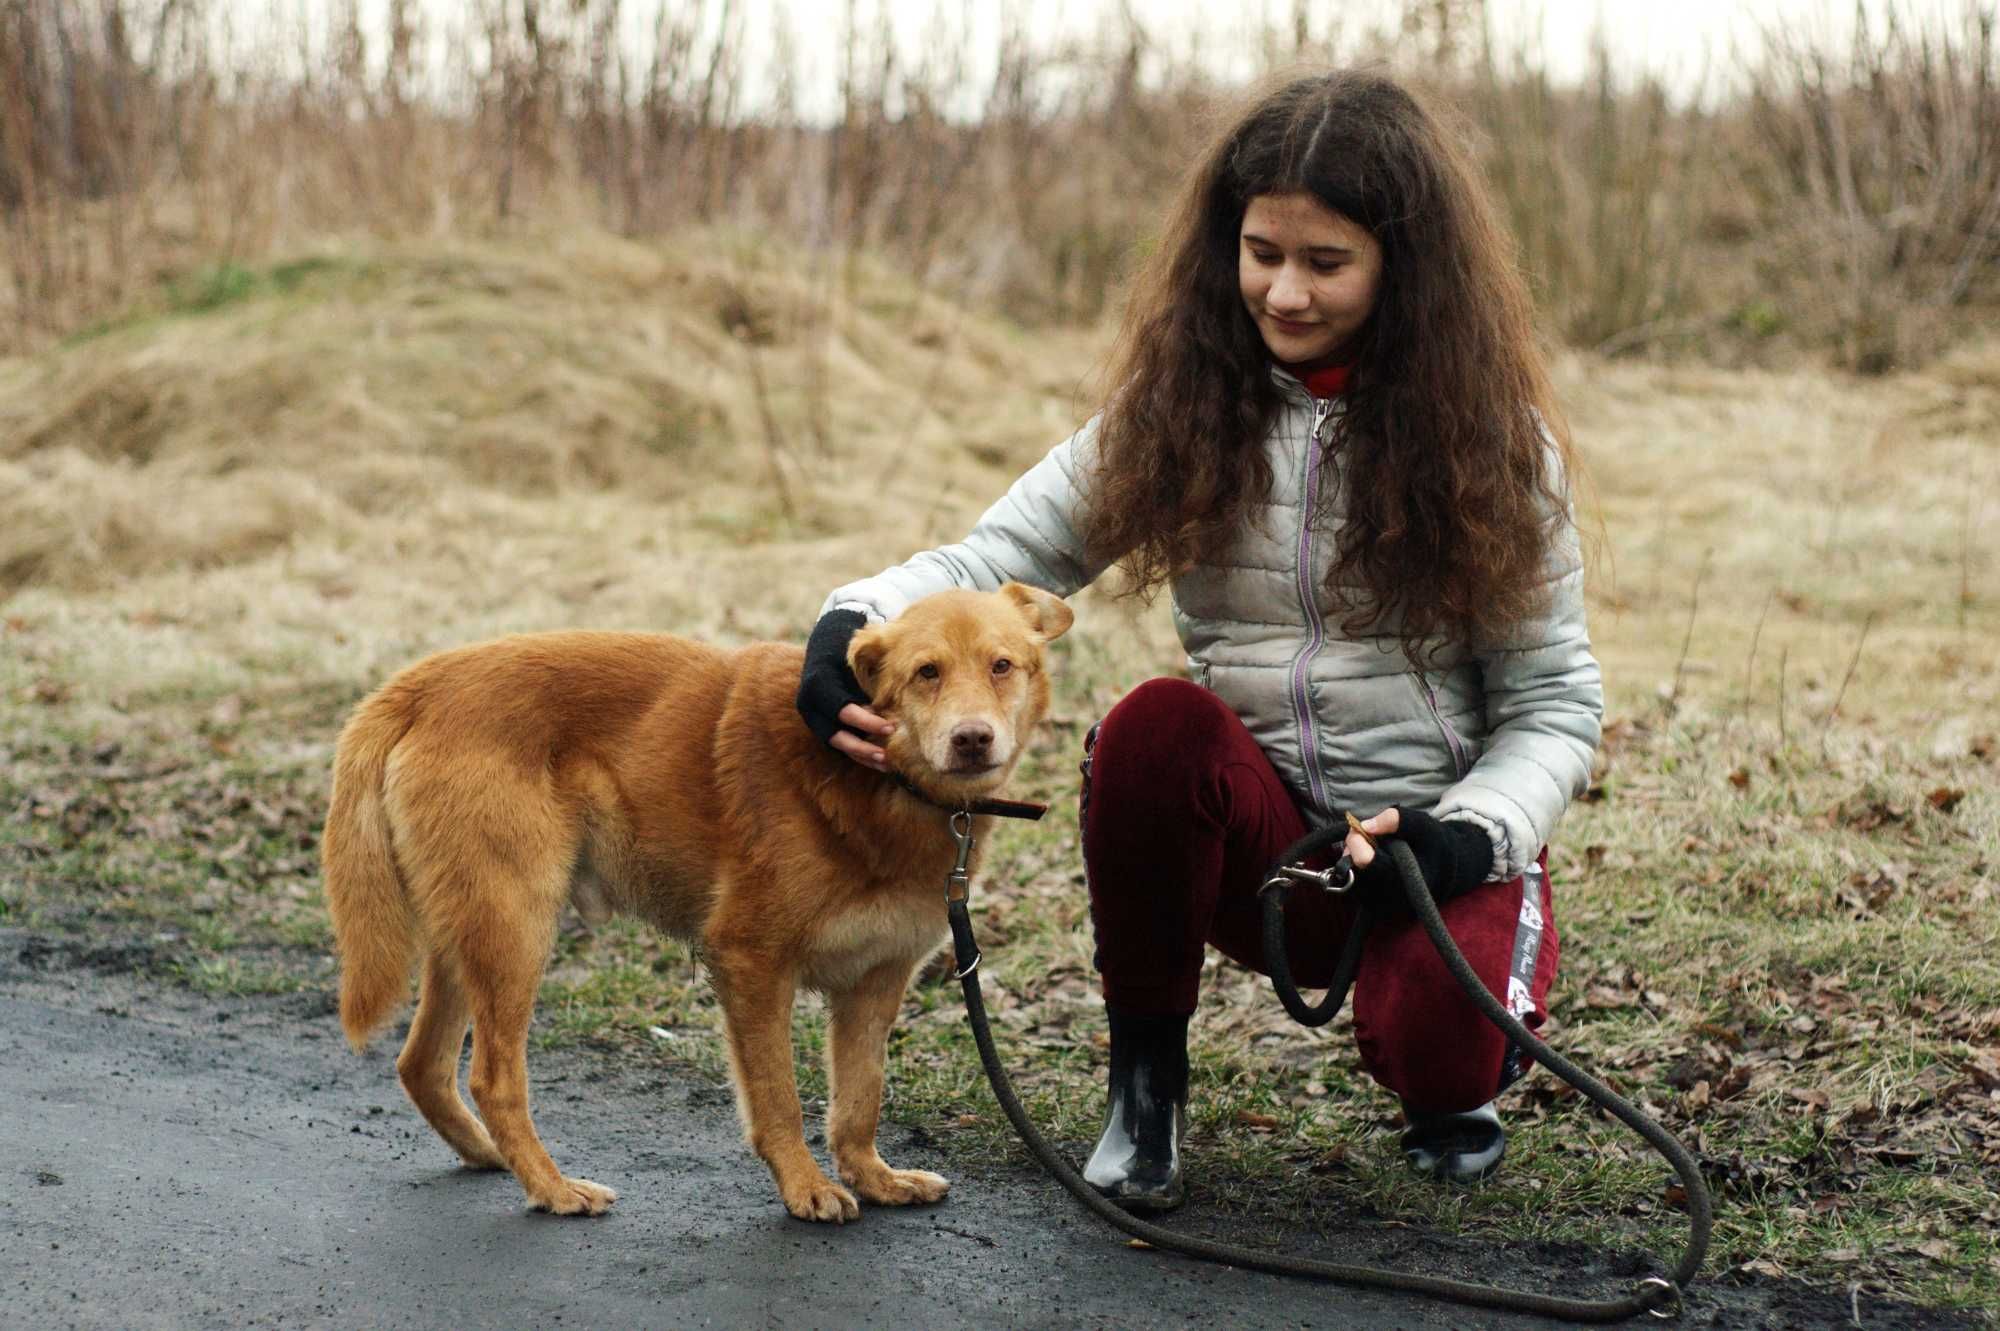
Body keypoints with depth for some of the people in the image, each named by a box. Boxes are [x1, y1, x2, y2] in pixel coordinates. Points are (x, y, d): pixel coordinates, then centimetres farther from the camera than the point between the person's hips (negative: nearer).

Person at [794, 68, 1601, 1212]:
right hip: (1262, 842, 2)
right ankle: (1146, 1077, -7)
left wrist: (1472, 833, -21)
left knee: (1439, 1054, -31)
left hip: (1438, 844, -2)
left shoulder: (1489, 434, -5)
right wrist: (856, 620, -28)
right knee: (1156, 725, -31)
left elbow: (1553, 699, -2)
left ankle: (1455, 1085, 11)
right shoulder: (1180, 411, -1)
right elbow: (1000, 558, -7)